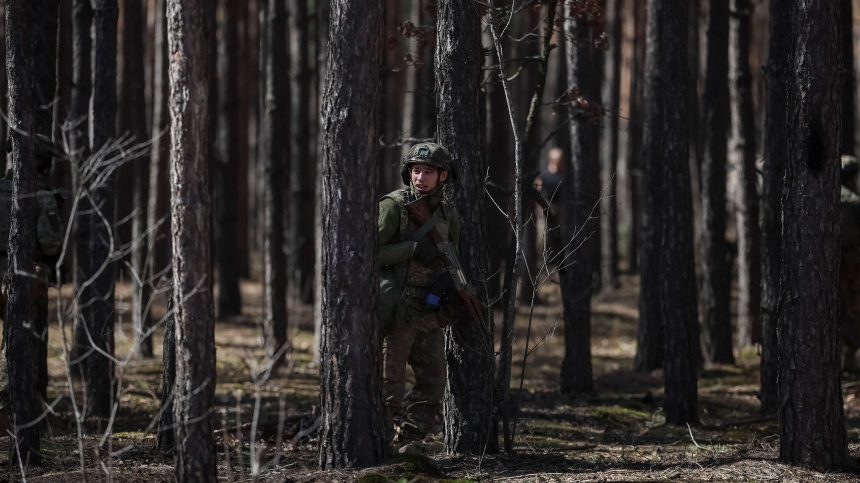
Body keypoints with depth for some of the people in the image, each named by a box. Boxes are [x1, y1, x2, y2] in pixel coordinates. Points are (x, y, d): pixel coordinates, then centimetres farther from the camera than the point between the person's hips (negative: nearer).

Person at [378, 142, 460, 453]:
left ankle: (410, 443, 17)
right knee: (388, 385, -2)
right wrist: (412, 249, -24)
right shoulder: (394, 206, -9)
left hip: (430, 312, 6)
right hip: (397, 312, -6)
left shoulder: (448, 213, 9)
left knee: (433, 383, 7)